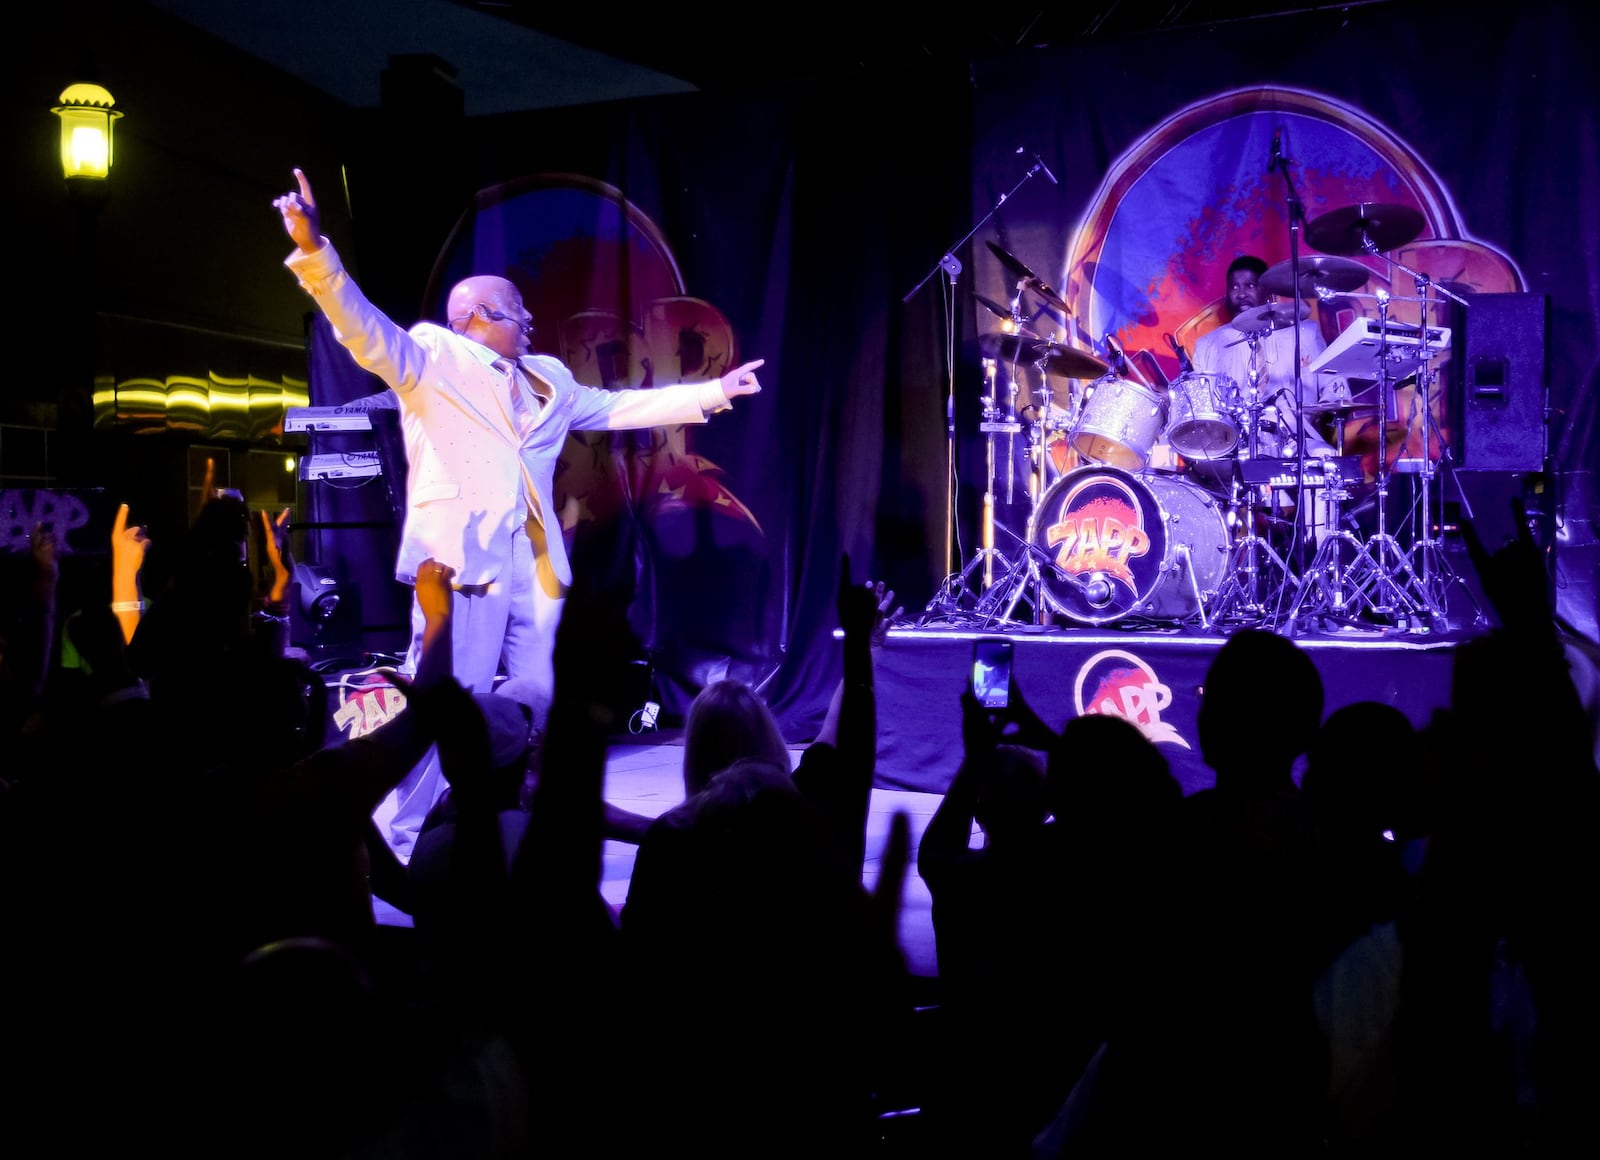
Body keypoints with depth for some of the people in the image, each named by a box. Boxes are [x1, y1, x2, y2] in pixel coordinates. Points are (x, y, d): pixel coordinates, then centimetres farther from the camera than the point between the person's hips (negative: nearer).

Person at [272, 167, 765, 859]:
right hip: (462, 555, -7)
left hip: (534, 562, 7)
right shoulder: (431, 359, 3)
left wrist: (711, 392, 29)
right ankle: (399, 846, 0)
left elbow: (620, 408, 29)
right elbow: (366, 330, -12)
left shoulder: (548, 380, 22)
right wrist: (314, 251, -28)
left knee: (534, 706, 11)